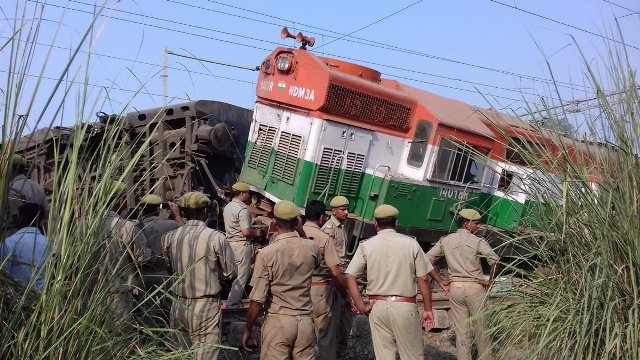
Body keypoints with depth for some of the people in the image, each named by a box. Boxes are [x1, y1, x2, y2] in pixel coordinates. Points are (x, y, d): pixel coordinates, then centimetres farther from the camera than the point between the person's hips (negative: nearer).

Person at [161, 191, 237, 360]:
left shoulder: (169, 237, -2)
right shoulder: (216, 238, -13)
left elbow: (169, 269, 11)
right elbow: (230, 273, -3)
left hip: (179, 306, 4)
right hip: (206, 307, -4)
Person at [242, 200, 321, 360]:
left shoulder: (266, 253, -12)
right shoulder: (311, 247, -2)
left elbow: (257, 299, -13)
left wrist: (247, 329, -1)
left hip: (278, 322, -3)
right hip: (305, 321, 3)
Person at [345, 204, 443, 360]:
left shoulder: (366, 246, 0)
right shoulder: (411, 243, -2)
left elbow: (350, 277, -5)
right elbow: (423, 279, -2)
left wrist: (361, 306, -1)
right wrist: (427, 309, 6)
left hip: (378, 306, 2)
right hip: (405, 306, -1)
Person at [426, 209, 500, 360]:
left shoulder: (445, 241, 6)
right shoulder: (477, 241, -7)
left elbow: (427, 259, 6)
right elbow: (494, 260, -20)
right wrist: (490, 281, -6)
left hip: (454, 289, 4)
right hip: (474, 288, -4)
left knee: (461, 331, 8)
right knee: (481, 329, 8)